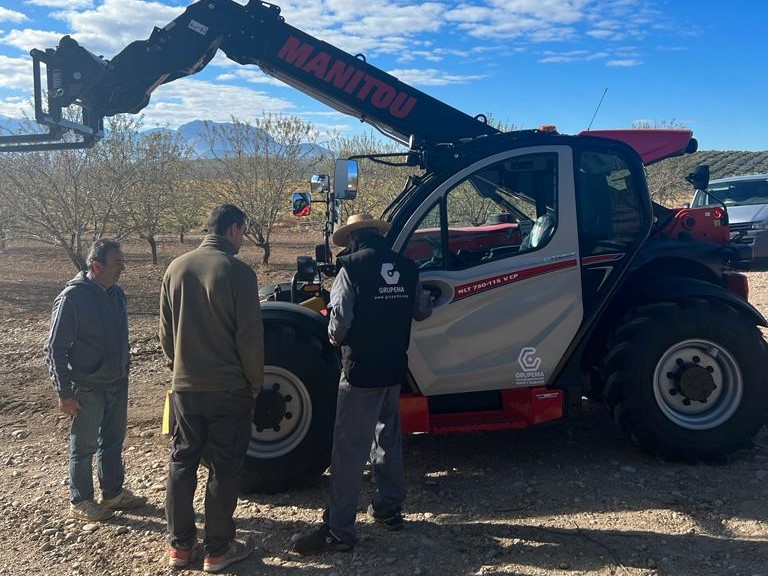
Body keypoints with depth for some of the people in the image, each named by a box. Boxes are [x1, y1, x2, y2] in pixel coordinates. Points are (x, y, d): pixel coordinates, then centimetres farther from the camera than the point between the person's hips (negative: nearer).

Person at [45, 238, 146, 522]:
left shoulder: (116, 293, 3)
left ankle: (113, 493, 32)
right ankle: (80, 501, 24)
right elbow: (55, 349, -15)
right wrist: (64, 393, -15)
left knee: (113, 441, 17)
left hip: (117, 384, 7)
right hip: (87, 389, -6)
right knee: (84, 447, 8)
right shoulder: (72, 297, -18)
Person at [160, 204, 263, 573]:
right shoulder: (237, 272, -15)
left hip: (185, 387, 5)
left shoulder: (176, 268, 1)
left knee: (181, 464, 15)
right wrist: (255, 382, -1)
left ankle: (180, 545, 25)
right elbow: (250, 336, -14)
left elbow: (166, 330, 8)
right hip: (229, 389, -5)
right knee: (223, 469, 7)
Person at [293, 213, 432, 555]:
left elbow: (339, 318, -18)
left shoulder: (352, 267, -12)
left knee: (349, 449, -3)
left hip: (361, 370, -6)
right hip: (394, 369, 6)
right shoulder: (407, 267, 5)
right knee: (388, 438, 20)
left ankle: (338, 531, 0)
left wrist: (335, 338, 3)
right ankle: (389, 508, 32)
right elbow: (423, 311, 16)